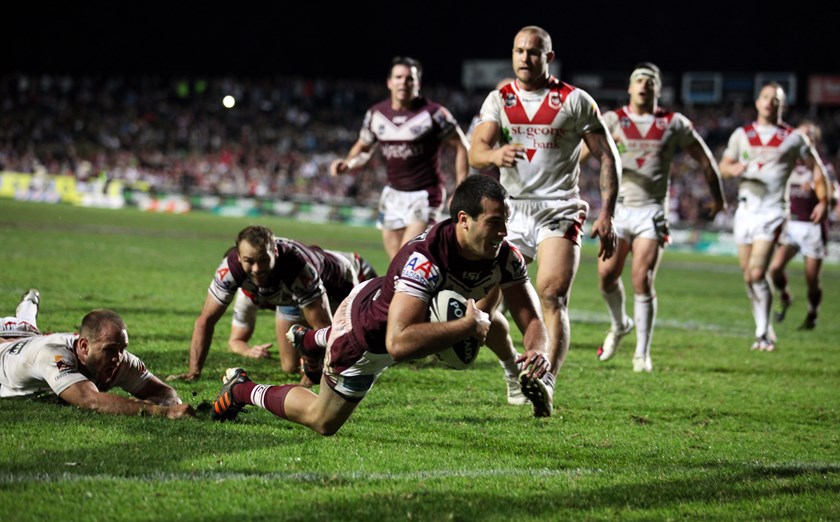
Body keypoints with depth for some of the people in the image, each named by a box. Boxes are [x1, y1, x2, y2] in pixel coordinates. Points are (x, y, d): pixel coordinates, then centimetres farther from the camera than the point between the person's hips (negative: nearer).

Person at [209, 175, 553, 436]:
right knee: (322, 422, 11)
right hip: (366, 333, -7)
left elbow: (531, 320, -17)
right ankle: (241, 390, 35)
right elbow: (398, 343, -54)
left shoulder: (504, 256, -25)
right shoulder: (425, 258, -46)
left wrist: (537, 350, -40)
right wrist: (468, 326, -50)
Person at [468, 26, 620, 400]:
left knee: (552, 295, -20)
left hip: (559, 211, -3)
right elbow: (475, 153, -6)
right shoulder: (499, 100, 7)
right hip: (511, 210, 4)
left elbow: (608, 158, 2)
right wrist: (495, 155, -30)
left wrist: (606, 215, -7)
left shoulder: (575, 101, 1)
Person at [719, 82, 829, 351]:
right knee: (748, 276, 6)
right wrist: (734, 168, -11)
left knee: (757, 274, -16)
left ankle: (763, 334, -8)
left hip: (773, 211, -4)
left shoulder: (793, 138, 2)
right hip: (746, 209, 4)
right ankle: (765, 330, 19)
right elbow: (723, 166, 12)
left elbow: (815, 167, 9)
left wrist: (823, 200, 2)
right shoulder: (742, 134, 10)